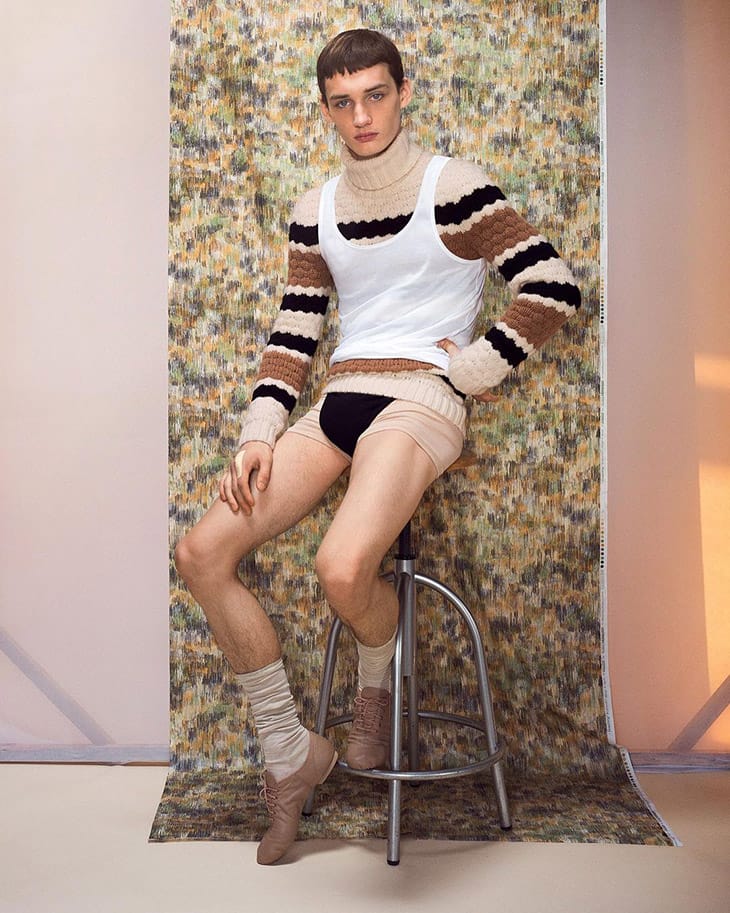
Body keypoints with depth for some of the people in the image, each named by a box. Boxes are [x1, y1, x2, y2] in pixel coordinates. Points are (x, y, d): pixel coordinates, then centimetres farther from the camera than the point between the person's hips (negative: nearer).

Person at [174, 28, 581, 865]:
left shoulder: (452, 187, 0)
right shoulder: (314, 212, 16)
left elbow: (555, 287, -6)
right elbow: (293, 333, 11)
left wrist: (477, 365, -5)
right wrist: (259, 433, -1)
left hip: (421, 396, -6)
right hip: (337, 402, 6)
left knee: (342, 567, -33)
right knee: (201, 553, -9)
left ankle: (376, 685, 6)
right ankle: (289, 754, 6)